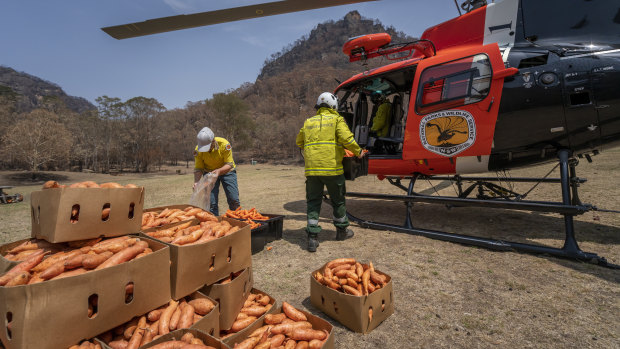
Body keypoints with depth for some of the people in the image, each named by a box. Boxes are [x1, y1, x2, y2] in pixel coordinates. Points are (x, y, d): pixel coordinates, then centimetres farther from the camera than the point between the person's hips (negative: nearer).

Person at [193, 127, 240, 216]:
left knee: (234, 200, -4)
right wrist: (196, 182, -31)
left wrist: (219, 171, -42)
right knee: (211, 201, -6)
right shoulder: (198, 150, -21)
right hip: (209, 172, 2)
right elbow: (198, 169, -13)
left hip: (226, 171, -1)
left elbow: (229, 165, -24)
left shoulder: (224, 144, -29)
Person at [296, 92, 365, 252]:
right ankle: (342, 230, 31)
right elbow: (347, 139, -10)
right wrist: (358, 152, 4)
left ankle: (312, 237, 4)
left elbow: (299, 142, 25)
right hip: (331, 167, -3)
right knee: (338, 200, 15)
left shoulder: (308, 122, 17)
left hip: (312, 168, 3)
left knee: (313, 202, 9)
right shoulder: (337, 119, 4)